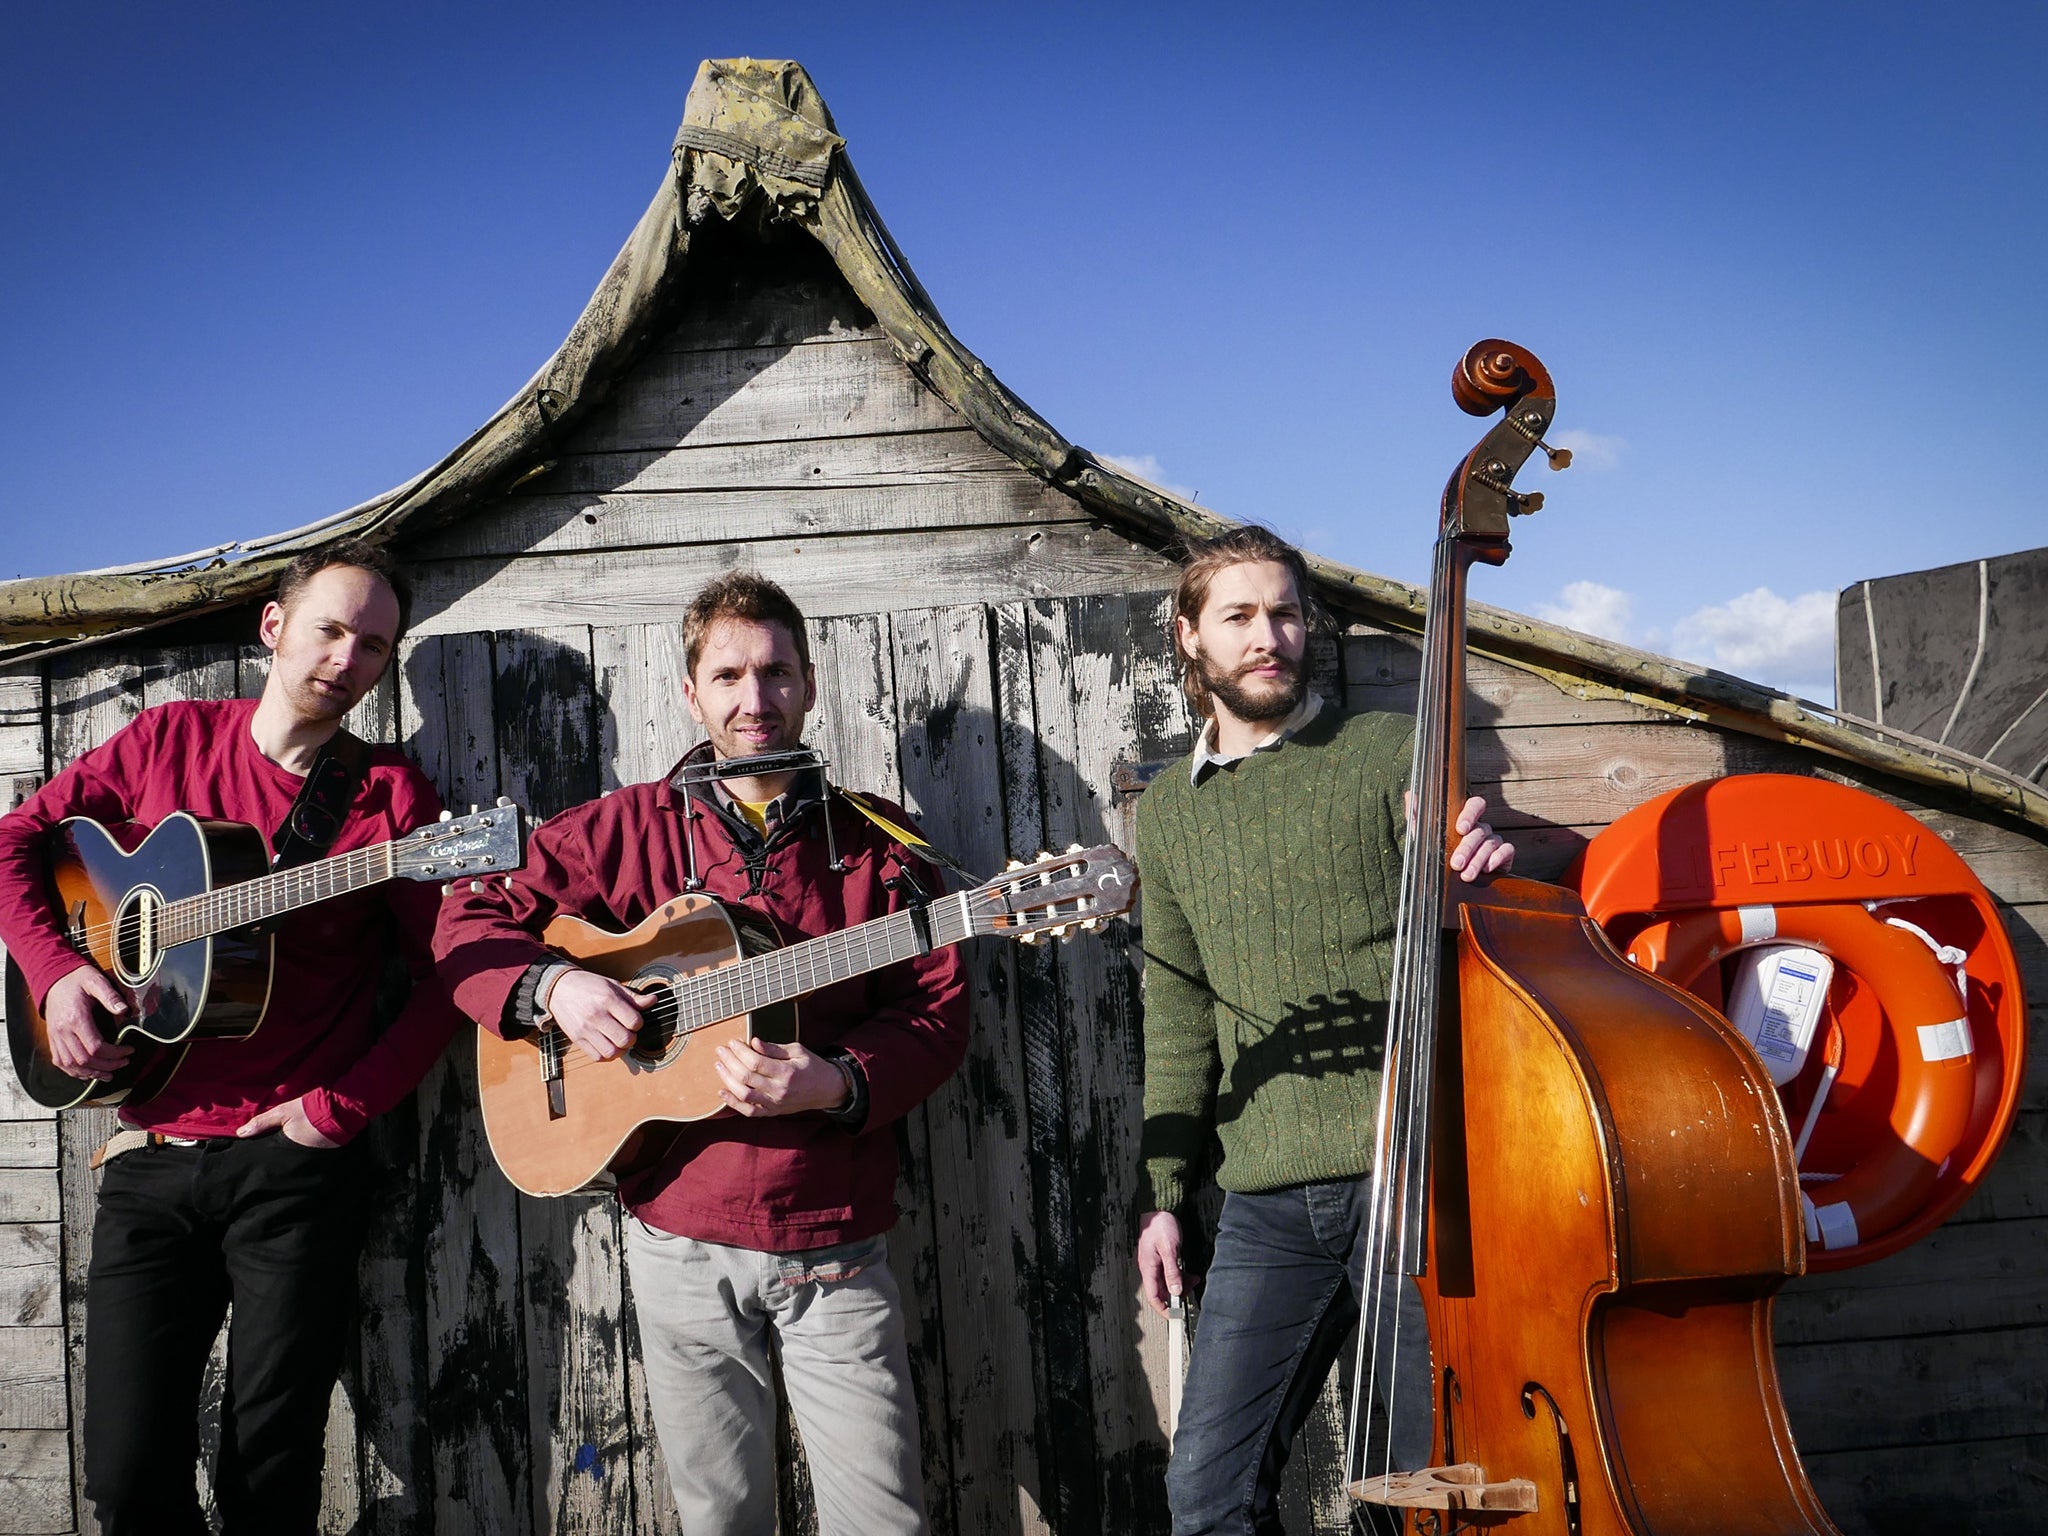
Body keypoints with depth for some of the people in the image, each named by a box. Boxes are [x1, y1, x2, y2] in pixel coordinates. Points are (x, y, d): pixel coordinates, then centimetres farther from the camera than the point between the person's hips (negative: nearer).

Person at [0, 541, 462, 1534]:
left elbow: (449, 973, -3)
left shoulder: (392, 797, 0)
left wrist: (343, 1106, -10)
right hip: (151, 1154, 2)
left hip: (297, 1161, -2)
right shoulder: (169, 740, 8)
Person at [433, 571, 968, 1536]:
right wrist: (551, 986, -15)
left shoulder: (873, 848, 2)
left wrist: (835, 1083, -20)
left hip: (833, 1246, 0)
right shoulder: (627, 829, 4)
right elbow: (470, 918, 5)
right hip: (679, 1239, 1)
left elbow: (937, 1014, -2)